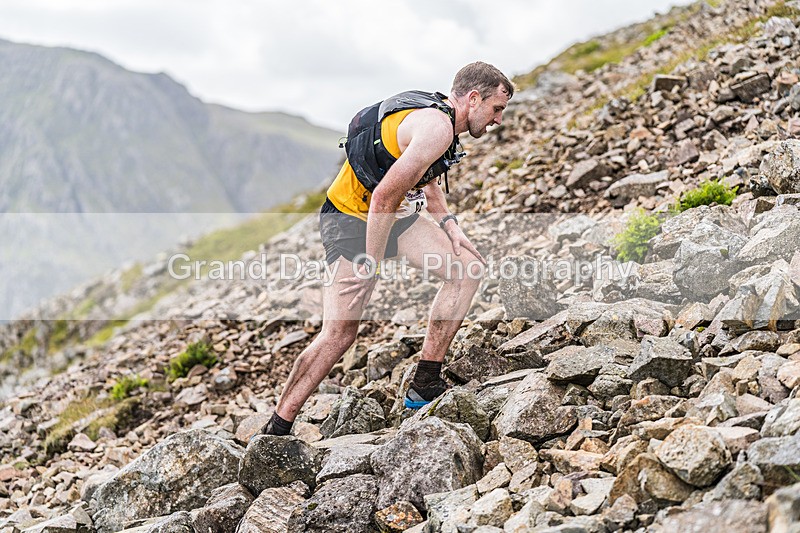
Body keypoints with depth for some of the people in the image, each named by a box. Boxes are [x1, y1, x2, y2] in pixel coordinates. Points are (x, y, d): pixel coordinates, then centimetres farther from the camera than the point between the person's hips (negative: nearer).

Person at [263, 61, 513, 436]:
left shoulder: (440, 117, 8)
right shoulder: (438, 128, -23)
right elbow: (384, 195, -28)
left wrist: (447, 223, 9)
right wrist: (371, 265, -23)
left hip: (394, 215, 10)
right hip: (351, 220, -10)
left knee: (467, 268, -1)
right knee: (339, 332, -13)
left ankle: (425, 386, 2)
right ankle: (275, 431, -2)